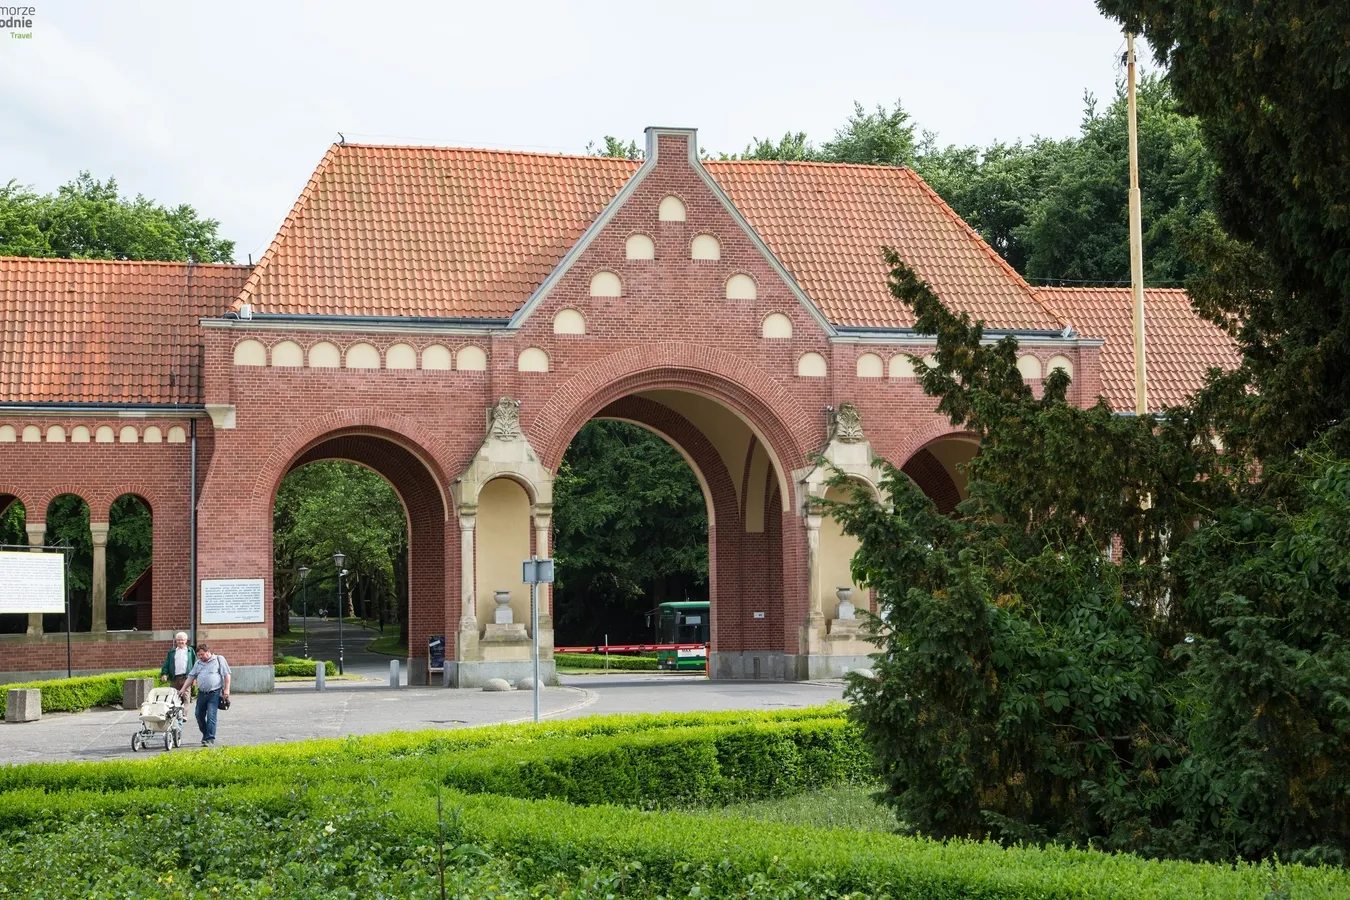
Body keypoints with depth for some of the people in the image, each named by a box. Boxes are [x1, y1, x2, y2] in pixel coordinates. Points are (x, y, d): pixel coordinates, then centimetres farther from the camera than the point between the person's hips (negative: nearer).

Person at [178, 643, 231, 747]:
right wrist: (183, 689, 10)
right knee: (199, 715, 8)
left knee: (211, 716, -12)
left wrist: (226, 689, -10)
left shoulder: (219, 659, 1)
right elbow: (191, 676, 17)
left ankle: (210, 739, -9)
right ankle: (205, 735, 27)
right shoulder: (198, 663, 16)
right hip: (201, 693, 6)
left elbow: (226, 675, -2)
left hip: (214, 693, -6)